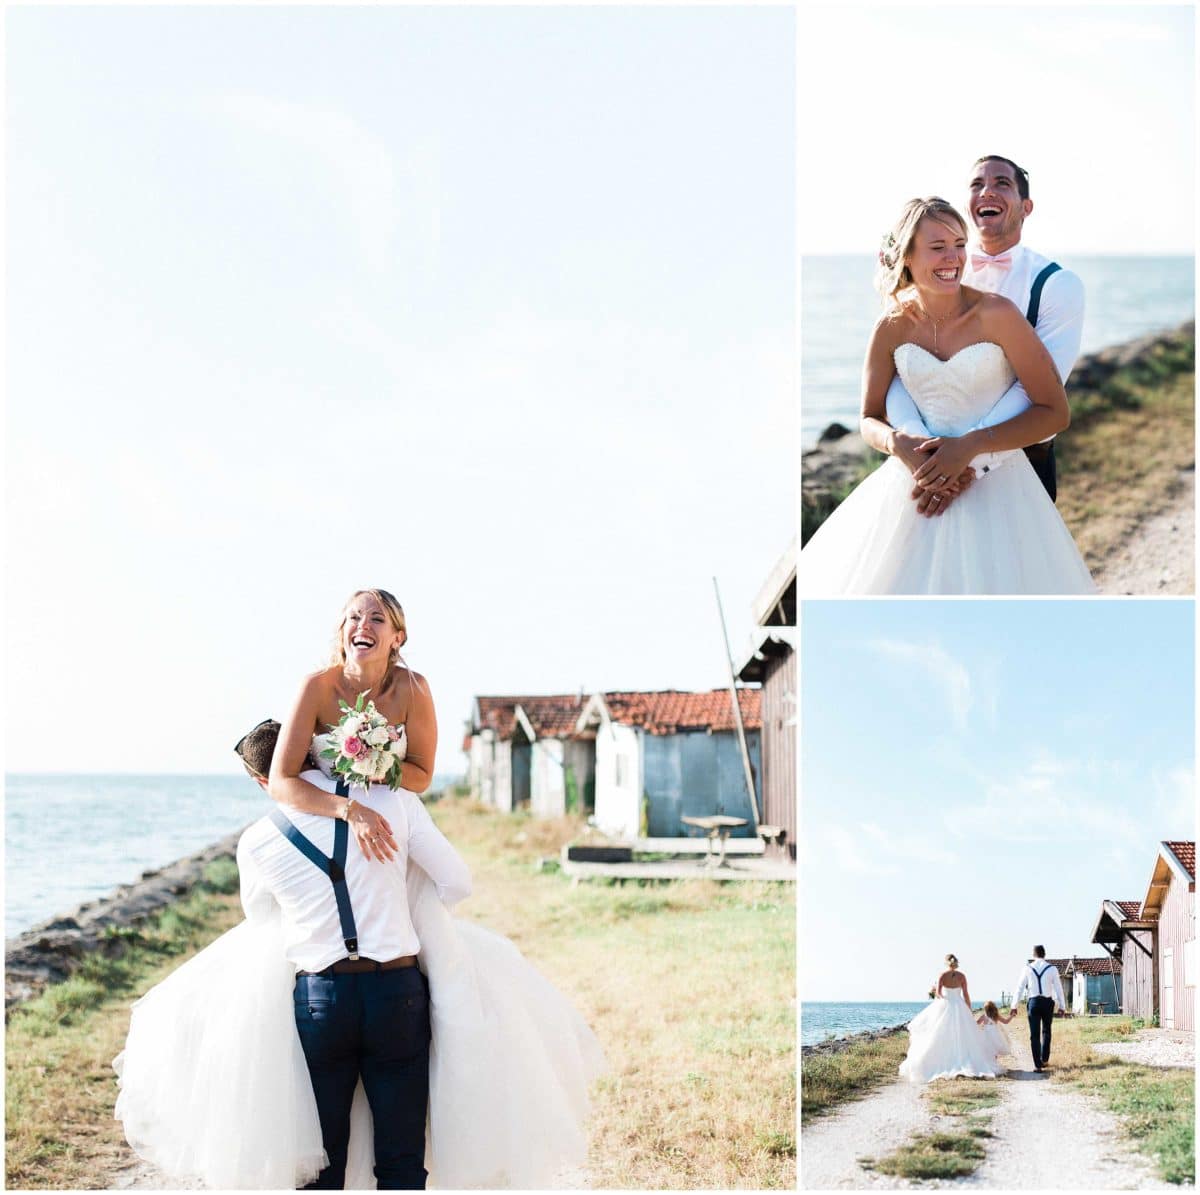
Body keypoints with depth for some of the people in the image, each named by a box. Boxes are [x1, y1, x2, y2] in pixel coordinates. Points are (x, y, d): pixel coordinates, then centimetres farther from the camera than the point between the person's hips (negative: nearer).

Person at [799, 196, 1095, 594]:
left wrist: (971, 445, -20)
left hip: (994, 485, -3)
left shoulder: (995, 314, -11)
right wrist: (899, 444, -14)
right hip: (916, 478, 3)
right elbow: (870, 420, 10)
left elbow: (1055, 412, -10)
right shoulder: (892, 327, -1)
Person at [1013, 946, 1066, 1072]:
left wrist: (1014, 1006, 7)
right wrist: (1062, 1006, 8)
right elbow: (1058, 988, 1)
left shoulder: (1027, 968, -1)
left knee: (1034, 1034, 3)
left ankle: (1038, 1065, -1)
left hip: (1033, 1002, -1)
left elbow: (1019, 988, 1)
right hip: (1048, 1002, 1)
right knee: (1046, 1031, 22)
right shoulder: (1052, 969, -1)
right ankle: (1044, 1059, 23)